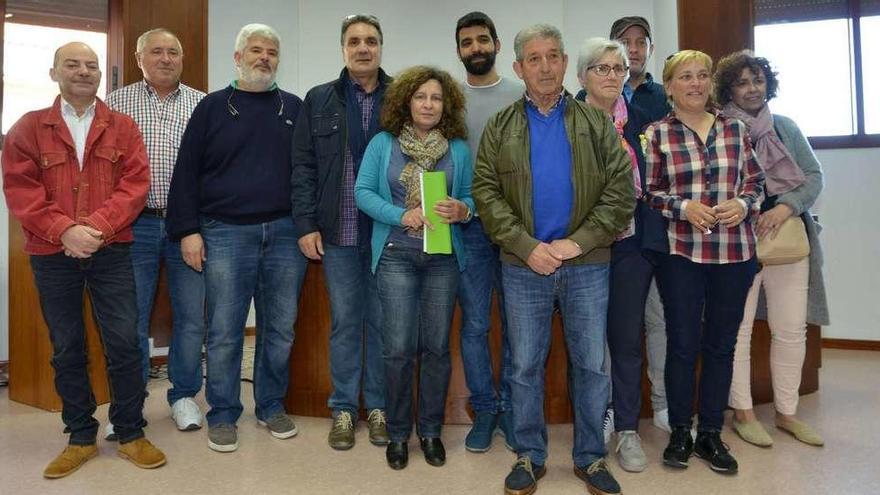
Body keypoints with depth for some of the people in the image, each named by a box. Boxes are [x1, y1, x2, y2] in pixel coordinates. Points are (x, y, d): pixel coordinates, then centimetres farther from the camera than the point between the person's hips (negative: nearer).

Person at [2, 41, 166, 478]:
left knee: (124, 341, -1)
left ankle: (131, 434, 14)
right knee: (66, 348, 9)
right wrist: (64, 230, -17)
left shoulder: (122, 127, 7)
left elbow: (135, 183, -4)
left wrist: (97, 225, -17)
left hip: (111, 252, -1)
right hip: (52, 255, 1)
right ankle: (81, 437, 24)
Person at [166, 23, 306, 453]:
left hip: (285, 233, 2)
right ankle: (222, 415, 18)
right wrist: (188, 230, -4)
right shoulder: (213, 107, 6)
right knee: (224, 331, 2)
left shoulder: (294, 108, 12)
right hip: (226, 234, -2)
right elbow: (187, 172, 3)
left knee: (280, 328, 8)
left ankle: (271, 406, 24)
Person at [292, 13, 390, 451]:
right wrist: (306, 225, -3)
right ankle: (343, 408, 23)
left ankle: (378, 406, 24)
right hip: (338, 233, 1)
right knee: (344, 321, 9)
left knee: (383, 321, 9)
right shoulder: (319, 100, 7)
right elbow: (303, 167, 4)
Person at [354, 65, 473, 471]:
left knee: (436, 347, 7)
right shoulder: (382, 143, 4)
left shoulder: (459, 148, 7)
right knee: (398, 349, -1)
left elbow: (471, 197, 8)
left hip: (444, 257, 2)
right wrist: (401, 216, -16)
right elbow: (363, 192, -2)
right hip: (396, 256, -1)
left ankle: (431, 431, 24)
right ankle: (397, 434, 18)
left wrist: (461, 210, -16)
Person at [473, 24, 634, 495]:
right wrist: (527, 246, -13)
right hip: (523, 264, 0)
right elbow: (486, 192, -2)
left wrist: (578, 242, -12)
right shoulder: (500, 127, 6)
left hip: (587, 264, 1)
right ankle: (529, 456, 25)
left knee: (591, 364, 9)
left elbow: (622, 190, -1)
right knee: (525, 365, 9)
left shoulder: (597, 123, 6)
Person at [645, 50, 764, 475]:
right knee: (682, 344, 3)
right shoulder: (656, 133, 0)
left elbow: (756, 180, 13)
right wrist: (683, 207, -16)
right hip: (680, 253, -3)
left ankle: (711, 433, 25)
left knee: (722, 344, 10)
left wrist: (743, 203, -7)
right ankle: (679, 432, 21)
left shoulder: (734, 129, 9)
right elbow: (647, 192, -2)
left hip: (735, 253, 3)